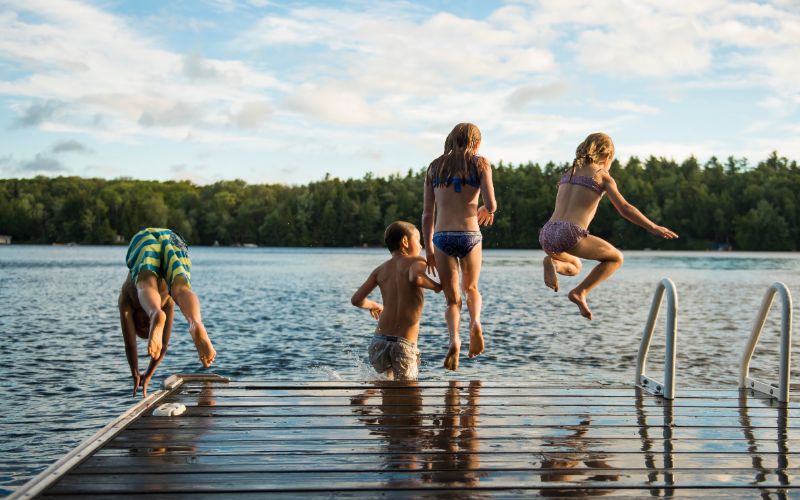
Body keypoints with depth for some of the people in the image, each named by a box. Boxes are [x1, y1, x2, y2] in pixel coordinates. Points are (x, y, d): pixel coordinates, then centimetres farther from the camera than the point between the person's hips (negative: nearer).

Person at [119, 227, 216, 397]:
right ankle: (196, 325, -55)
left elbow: (130, 343, 25)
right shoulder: (167, 301, 36)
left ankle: (157, 315, -62)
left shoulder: (127, 298, 30)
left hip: (143, 239, -2)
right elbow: (164, 343, 39)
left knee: (147, 290, -25)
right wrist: (148, 374, 46)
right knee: (181, 290, -21)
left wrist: (136, 375, 35)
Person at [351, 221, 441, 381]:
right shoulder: (416, 261, -1)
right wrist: (436, 286, -5)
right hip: (403, 346, -5)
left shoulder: (381, 270, 12)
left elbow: (356, 299, 8)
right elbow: (416, 278, -24)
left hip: (379, 341, 5)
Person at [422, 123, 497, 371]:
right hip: (470, 236, -1)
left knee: (453, 299, 10)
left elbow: (428, 214, 9)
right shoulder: (480, 163, 4)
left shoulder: (435, 166, 12)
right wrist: (486, 210, 17)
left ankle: (454, 339, -17)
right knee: (471, 288, 25)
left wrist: (428, 250, 13)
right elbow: (491, 205, -7)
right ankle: (475, 323, -4)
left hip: (441, 238, 1)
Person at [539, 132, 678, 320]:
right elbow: (624, 208, 1)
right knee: (616, 258, 18)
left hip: (547, 234, 6)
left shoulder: (569, 172, 24)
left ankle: (552, 262, -1)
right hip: (570, 234, -6)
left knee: (574, 267, 34)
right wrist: (653, 227, 7)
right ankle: (580, 292, 0)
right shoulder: (602, 175, 8)